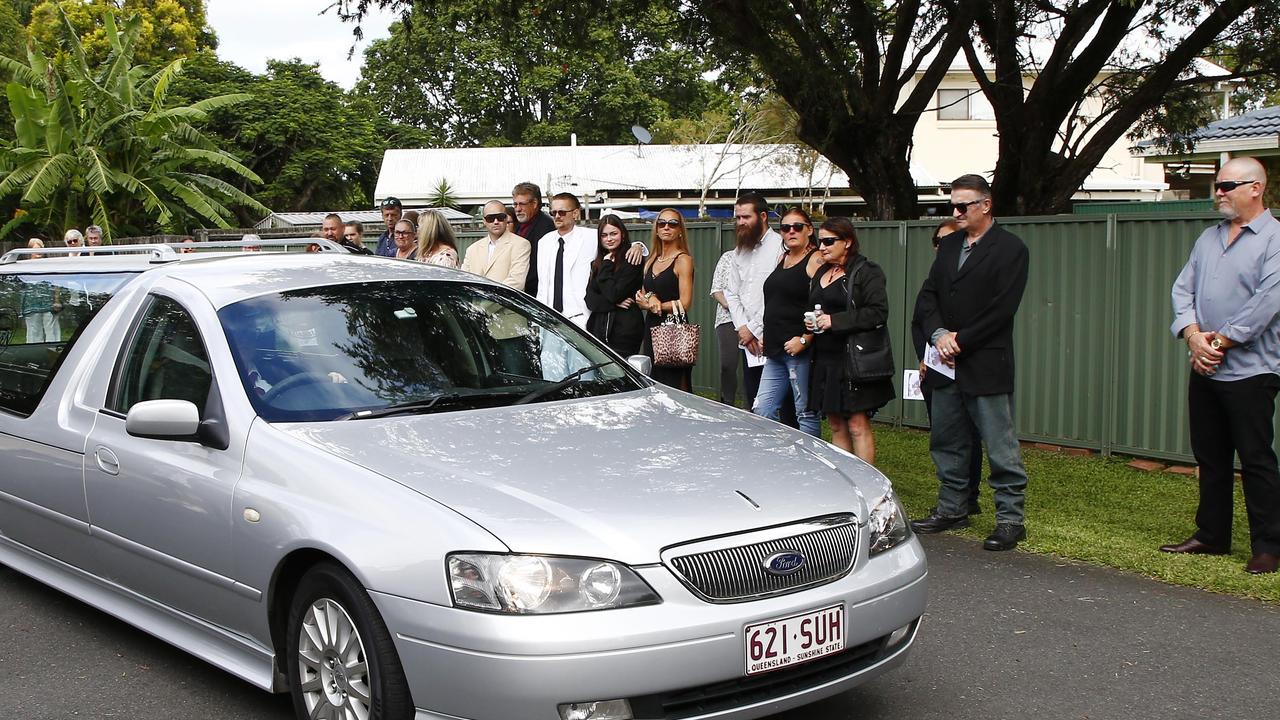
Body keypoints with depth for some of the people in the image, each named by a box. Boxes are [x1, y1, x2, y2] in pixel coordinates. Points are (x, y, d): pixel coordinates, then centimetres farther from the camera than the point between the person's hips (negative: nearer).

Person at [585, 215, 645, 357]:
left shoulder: (631, 261, -3)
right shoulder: (596, 264, 16)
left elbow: (614, 294, -13)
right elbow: (590, 300, 5)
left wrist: (606, 266, -5)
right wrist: (614, 303, -10)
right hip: (598, 331, 5)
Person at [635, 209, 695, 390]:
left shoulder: (683, 260, -6)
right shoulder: (651, 261, 16)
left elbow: (685, 303, -12)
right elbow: (641, 300, 16)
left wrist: (655, 304, -3)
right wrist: (650, 301, -7)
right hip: (651, 328, 7)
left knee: (672, 388, -9)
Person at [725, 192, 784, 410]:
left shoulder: (779, 246, -10)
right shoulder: (739, 251, 16)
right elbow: (732, 293, 16)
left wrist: (754, 329, -9)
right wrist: (742, 328, 1)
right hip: (749, 342, 8)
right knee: (753, 405, 11)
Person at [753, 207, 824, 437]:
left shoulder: (816, 260, -8)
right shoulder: (782, 259, 19)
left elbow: (822, 307, -17)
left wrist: (804, 340, -20)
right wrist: (766, 335, 17)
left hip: (799, 350, -9)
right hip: (775, 350, 9)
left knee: (806, 413, -1)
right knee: (762, 411, 6)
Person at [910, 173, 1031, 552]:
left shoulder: (1010, 248, -6)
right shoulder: (948, 245, 15)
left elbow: (1002, 308, -13)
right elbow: (929, 294, 10)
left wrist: (960, 340, -13)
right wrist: (939, 334, -7)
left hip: (987, 364, -7)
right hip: (947, 364, 7)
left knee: (1000, 446, -3)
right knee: (946, 441, 14)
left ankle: (1011, 519, 4)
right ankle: (952, 509, 27)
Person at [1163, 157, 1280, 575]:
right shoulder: (1208, 239, 15)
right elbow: (1183, 290, 9)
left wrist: (1220, 341, -14)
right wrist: (1194, 336, -8)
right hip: (1204, 369, 7)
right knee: (1209, 458, 13)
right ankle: (1212, 536, 23)